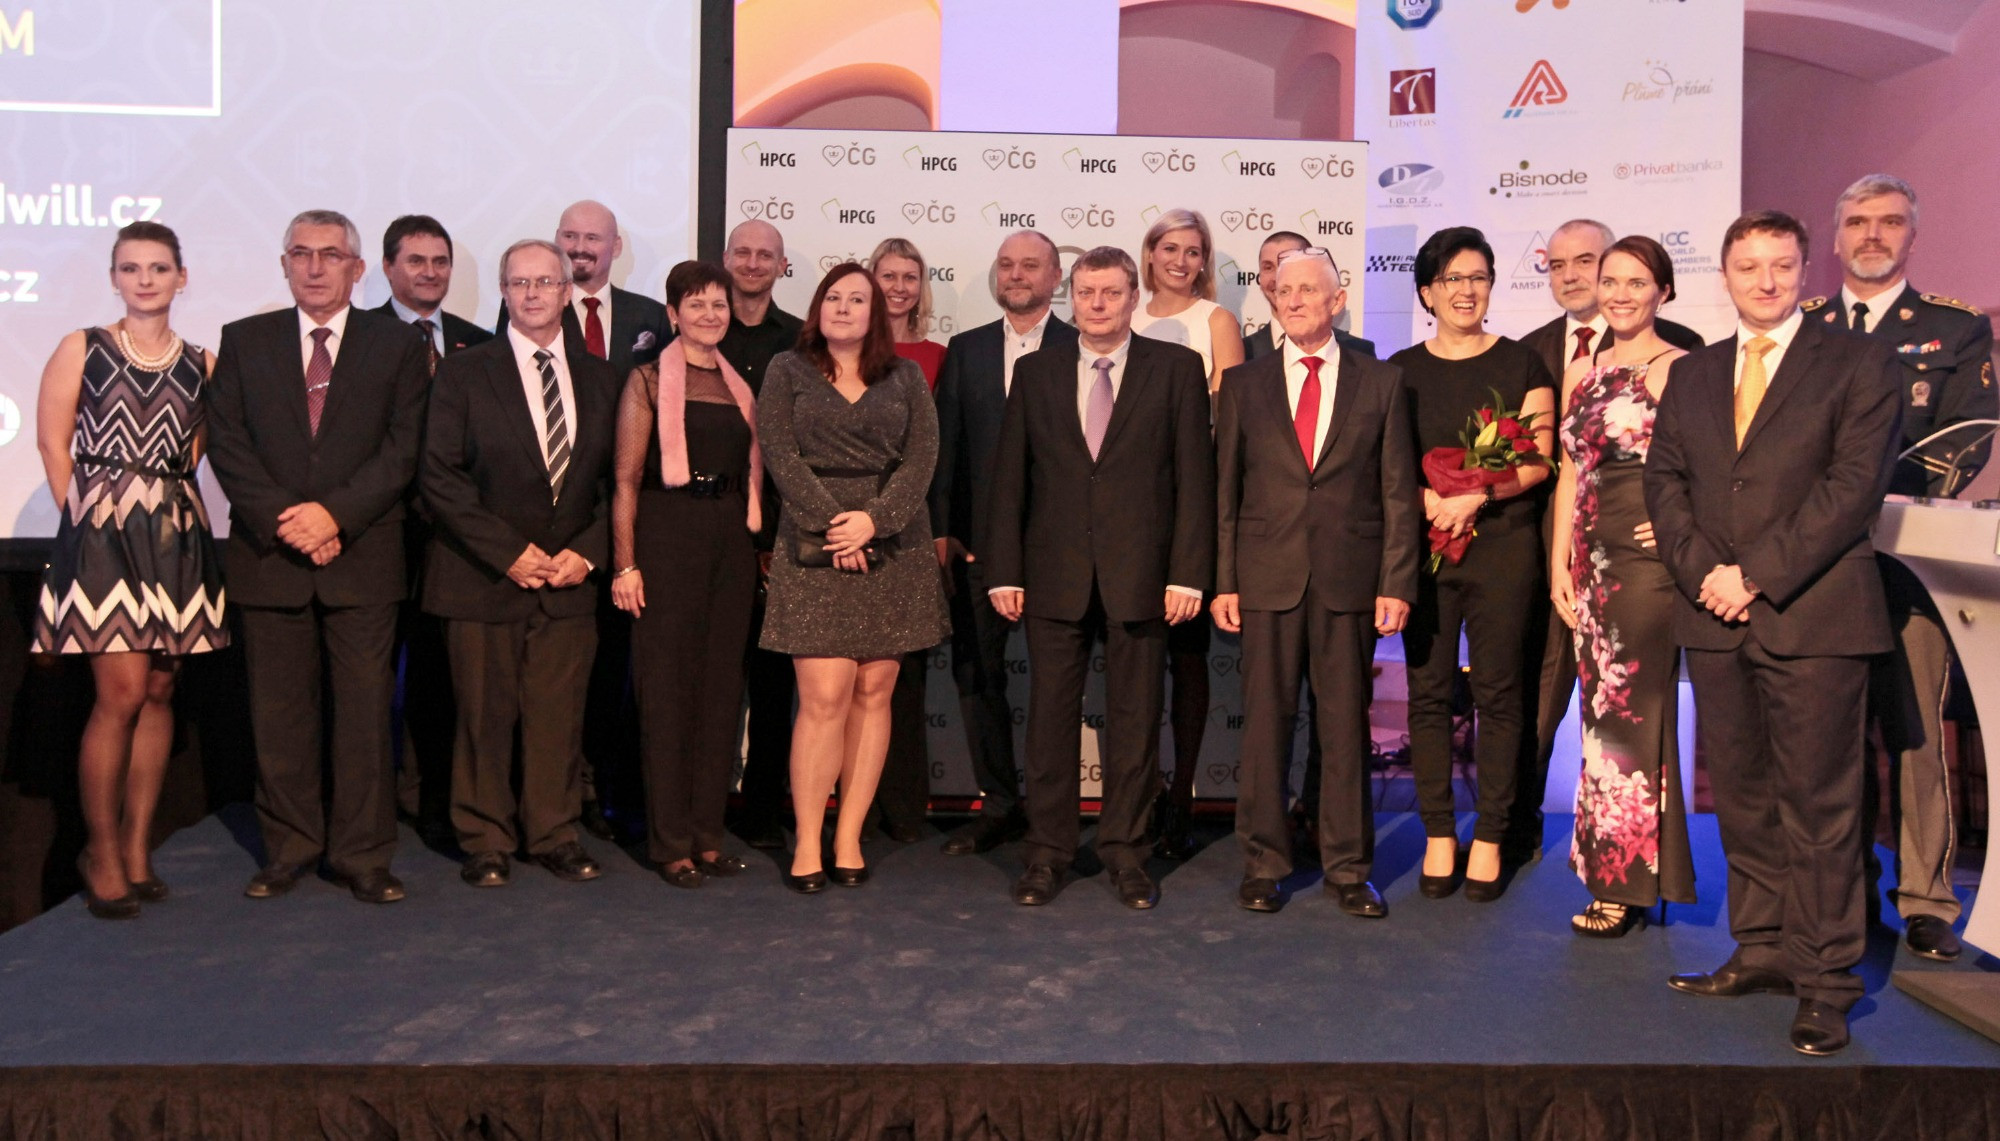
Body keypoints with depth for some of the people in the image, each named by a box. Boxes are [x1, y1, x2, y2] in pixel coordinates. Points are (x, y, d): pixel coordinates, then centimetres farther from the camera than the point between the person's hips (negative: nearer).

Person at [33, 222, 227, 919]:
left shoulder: (201, 364, 10)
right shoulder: (81, 350, 4)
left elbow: (195, 451, 12)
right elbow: (53, 444, 3)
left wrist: (162, 502, 1)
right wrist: (90, 515, -1)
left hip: (177, 538, 3)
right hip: (101, 534, -3)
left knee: (159, 692, 5)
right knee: (121, 693, -9)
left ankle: (137, 847, 15)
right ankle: (102, 854, 6)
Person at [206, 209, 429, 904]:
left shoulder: (397, 345, 7)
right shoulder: (244, 342, 12)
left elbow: (404, 449, -2)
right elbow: (227, 444, 3)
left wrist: (335, 513, -13)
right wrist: (283, 521, -9)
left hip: (363, 555, -1)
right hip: (268, 555, 2)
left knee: (365, 710, 0)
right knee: (278, 714, 6)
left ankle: (362, 854, 10)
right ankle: (289, 849, 18)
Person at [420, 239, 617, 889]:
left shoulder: (599, 379, 10)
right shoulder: (463, 374, 1)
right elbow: (441, 477, -6)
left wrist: (587, 552, -4)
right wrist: (509, 553, -11)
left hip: (570, 581, 2)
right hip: (483, 580, -2)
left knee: (559, 716, 5)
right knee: (484, 717, 3)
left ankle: (555, 836, 17)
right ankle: (486, 843, 16)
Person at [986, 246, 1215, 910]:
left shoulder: (1177, 369, 4)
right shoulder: (1035, 371, 9)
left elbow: (1194, 476, -1)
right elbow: (1010, 477, 7)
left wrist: (1188, 573, -8)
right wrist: (1004, 572, 1)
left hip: (1139, 574, -1)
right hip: (1054, 574, 2)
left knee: (1135, 719, 6)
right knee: (1050, 715, 6)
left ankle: (1125, 853, 19)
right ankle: (1047, 853, 17)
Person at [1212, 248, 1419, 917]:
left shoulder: (1380, 384, 7)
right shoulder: (1243, 384, 8)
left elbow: (1398, 492, 4)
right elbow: (1225, 488, 7)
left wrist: (1397, 583, -4)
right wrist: (1222, 581, 0)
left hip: (1349, 579, 0)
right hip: (1267, 578, 0)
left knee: (1347, 724, 5)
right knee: (1265, 722, 4)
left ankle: (1348, 868, 17)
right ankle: (1263, 863, 16)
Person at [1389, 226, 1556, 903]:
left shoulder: (1520, 363, 6)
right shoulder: (1401, 370, 10)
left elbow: (1540, 457, 0)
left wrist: (1475, 493, -15)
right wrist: (1427, 498, -11)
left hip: (1503, 544, -1)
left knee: (1497, 690, 1)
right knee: (1428, 690, 2)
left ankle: (1489, 838, 11)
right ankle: (1439, 835, 13)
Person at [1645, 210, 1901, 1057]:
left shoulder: (1857, 364, 1)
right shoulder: (1692, 375, 16)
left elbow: (1855, 484, -9)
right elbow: (1664, 479, 9)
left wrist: (1757, 575, -14)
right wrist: (1703, 572, -7)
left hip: (1814, 616, -5)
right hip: (1718, 616, 5)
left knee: (1818, 802, -1)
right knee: (1742, 796, 10)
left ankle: (1824, 978, 8)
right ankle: (1763, 949, 22)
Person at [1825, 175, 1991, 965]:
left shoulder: (1958, 330, 9)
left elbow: (1964, 440, -2)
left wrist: (1885, 497, -17)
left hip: (1909, 558, -2)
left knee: (1914, 728, -3)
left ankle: (1925, 900, 5)